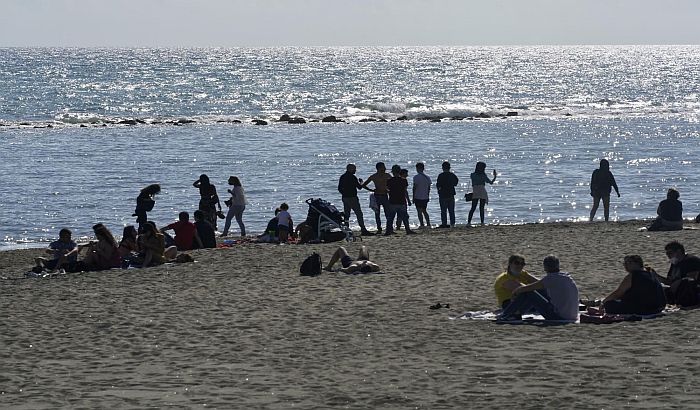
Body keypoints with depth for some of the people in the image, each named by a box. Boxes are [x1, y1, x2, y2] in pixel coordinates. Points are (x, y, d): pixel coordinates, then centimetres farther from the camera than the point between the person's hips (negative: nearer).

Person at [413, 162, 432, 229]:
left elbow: (414, 187, -11)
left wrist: (413, 197, -5)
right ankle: (428, 224, 10)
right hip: (425, 197, 6)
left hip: (418, 197, -6)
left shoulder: (416, 177, -11)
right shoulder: (427, 177, 7)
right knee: (424, 211, 16)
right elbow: (429, 188, 11)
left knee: (419, 211, -2)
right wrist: (428, 196, 20)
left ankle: (422, 224, -6)